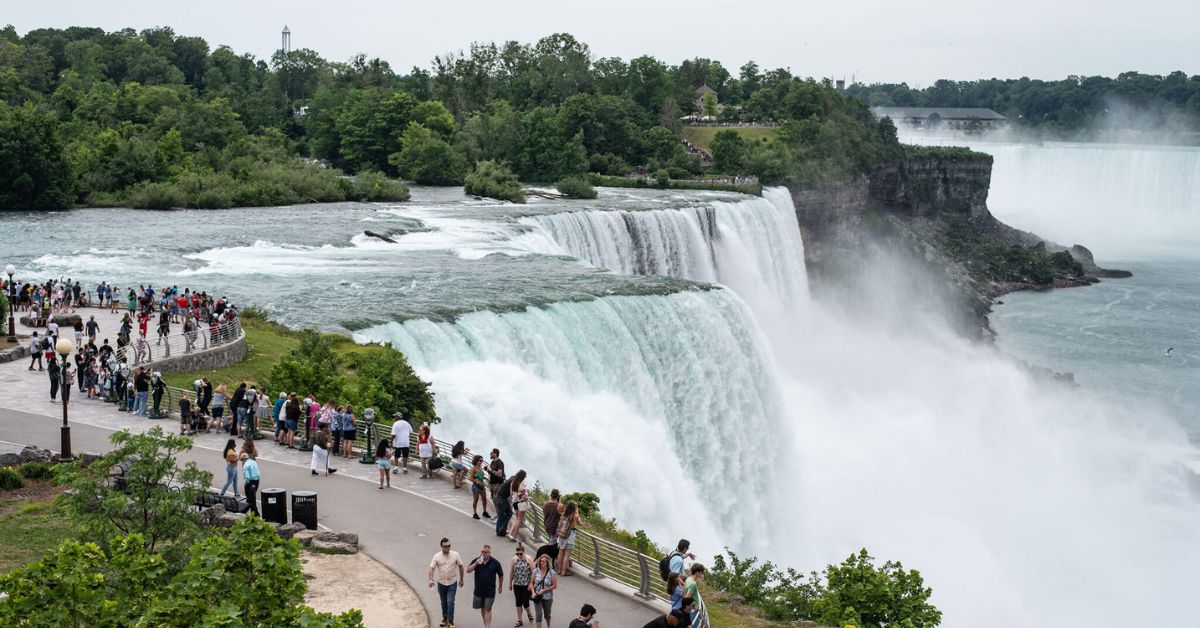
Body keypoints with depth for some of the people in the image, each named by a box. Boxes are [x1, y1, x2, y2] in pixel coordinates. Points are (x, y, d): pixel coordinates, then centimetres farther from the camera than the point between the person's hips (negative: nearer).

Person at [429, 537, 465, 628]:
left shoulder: (455, 555, -9)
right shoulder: (437, 556, -9)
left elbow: (460, 566, 2)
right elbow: (431, 568, -15)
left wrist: (461, 579, 6)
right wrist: (431, 580, -30)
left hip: (452, 583, -2)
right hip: (441, 583, 2)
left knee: (450, 602, -10)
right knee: (443, 602, 15)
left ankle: (450, 620, -2)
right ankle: (445, 618, 31)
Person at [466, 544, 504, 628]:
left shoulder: (495, 563, -7)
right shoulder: (476, 560, -2)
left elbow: (501, 575, 5)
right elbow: (468, 570, -11)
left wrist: (500, 587, 10)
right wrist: (476, 563, -24)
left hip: (490, 591, -3)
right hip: (479, 590, 3)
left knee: (487, 609, -5)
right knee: (482, 608, 16)